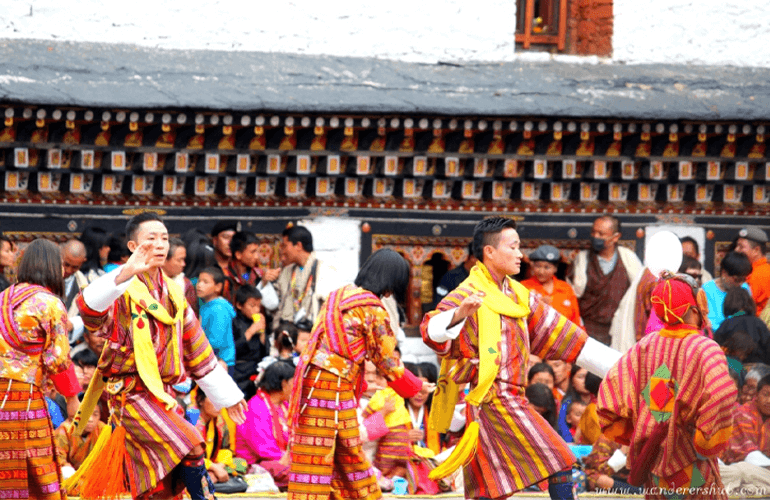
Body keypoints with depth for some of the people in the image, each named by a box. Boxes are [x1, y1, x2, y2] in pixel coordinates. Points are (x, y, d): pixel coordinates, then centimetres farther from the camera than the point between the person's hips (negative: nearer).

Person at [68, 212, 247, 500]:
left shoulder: (172, 293, 16)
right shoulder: (124, 290, -7)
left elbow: (197, 348, 22)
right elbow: (90, 308, -31)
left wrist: (227, 396, 22)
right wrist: (125, 274, -46)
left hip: (162, 395, 7)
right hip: (132, 393, -7)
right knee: (190, 446, -24)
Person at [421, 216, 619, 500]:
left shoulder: (519, 296, 18)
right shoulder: (468, 295, -8)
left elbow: (562, 338, 24)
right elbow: (433, 332, -24)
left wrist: (617, 366, 22)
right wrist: (458, 314, -46)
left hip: (511, 401, 8)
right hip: (493, 399, -8)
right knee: (559, 463, -10)